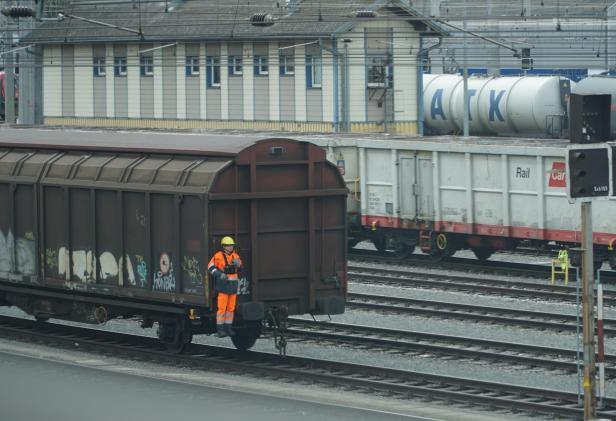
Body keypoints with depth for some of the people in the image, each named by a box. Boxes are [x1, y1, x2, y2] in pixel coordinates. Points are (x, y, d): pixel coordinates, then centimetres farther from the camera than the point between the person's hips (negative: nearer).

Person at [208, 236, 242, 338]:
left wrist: (238, 264, -11)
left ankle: (228, 328, 14)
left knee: (231, 308, 7)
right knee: (222, 308, -7)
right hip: (223, 285, -5)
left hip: (233, 285, 5)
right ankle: (220, 329, -2)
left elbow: (240, 270, 11)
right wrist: (220, 274, -23)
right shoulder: (218, 256, -10)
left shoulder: (235, 256, 7)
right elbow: (210, 268, -9)